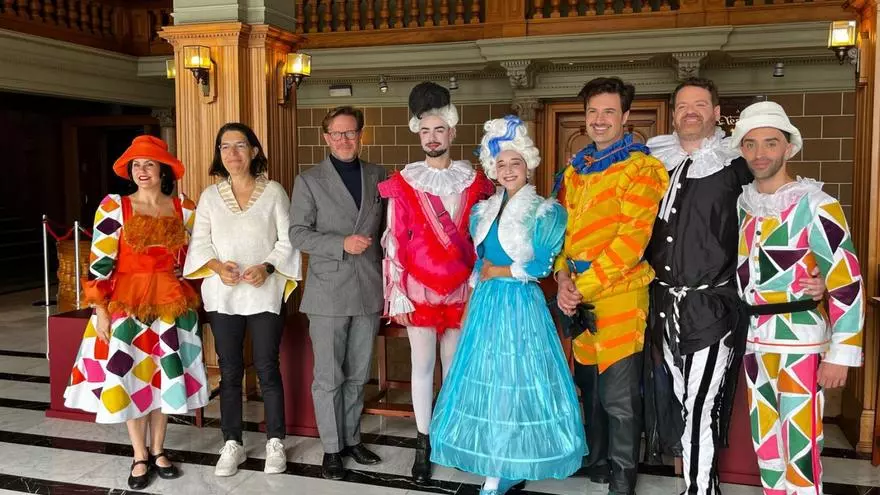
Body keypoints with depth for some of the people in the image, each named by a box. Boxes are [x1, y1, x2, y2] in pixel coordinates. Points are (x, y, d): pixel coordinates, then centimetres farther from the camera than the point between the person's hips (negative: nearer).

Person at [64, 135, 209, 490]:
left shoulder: (184, 208, 3)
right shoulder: (114, 207, -5)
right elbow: (100, 262, -7)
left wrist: (187, 296, 6)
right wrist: (100, 309, -11)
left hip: (171, 302, 2)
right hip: (126, 303, -2)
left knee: (164, 374, 8)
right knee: (130, 374, 3)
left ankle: (157, 450, 24)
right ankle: (140, 457, 18)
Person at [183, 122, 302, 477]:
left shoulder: (273, 191, 2)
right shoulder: (210, 195, 9)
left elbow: (288, 238, -1)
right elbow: (199, 241, 6)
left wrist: (267, 267, -16)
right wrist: (217, 266, -13)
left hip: (264, 293, -2)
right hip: (223, 295, 2)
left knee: (268, 369, 1)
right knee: (230, 372, 8)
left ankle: (275, 443, 15)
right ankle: (232, 444, 19)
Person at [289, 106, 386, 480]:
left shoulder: (378, 176, 8)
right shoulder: (309, 180, 0)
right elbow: (298, 235, -5)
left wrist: (388, 278, 7)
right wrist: (342, 244, -18)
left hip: (369, 291, 3)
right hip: (328, 292, -3)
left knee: (358, 375, 13)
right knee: (328, 376, 4)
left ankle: (352, 439, 29)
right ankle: (332, 448, 18)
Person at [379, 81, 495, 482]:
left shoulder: (473, 179, 3)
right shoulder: (404, 182, -2)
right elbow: (394, 241, -4)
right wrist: (396, 294, -7)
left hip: (461, 288, 1)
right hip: (419, 288, -1)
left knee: (456, 363, 10)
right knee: (423, 365, 5)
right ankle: (424, 443, 17)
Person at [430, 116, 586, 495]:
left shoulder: (546, 212, -7)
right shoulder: (483, 211, 10)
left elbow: (543, 266, -15)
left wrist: (500, 272, -7)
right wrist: (469, 305, 10)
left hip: (521, 304, -6)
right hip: (486, 304, 6)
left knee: (517, 380, -1)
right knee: (487, 379, 9)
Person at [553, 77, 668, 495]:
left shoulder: (641, 169, -7)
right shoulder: (574, 171, 14)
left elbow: (633, 238, -15)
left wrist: (584, 284, -17)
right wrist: (563, 277, -3)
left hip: (620, 296, -6)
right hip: (577, 298, 6)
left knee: (619, 398, 0)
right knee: (590, 388, 18)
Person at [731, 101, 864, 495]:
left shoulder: (816, 206, -10)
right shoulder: (743, 205, 9)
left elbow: (847, 283, -13)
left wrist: (841, 354, -15)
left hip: (800, 343, -6)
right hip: (755, 342, 6)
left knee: (800, 452, -4)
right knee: (765, 447, 15)